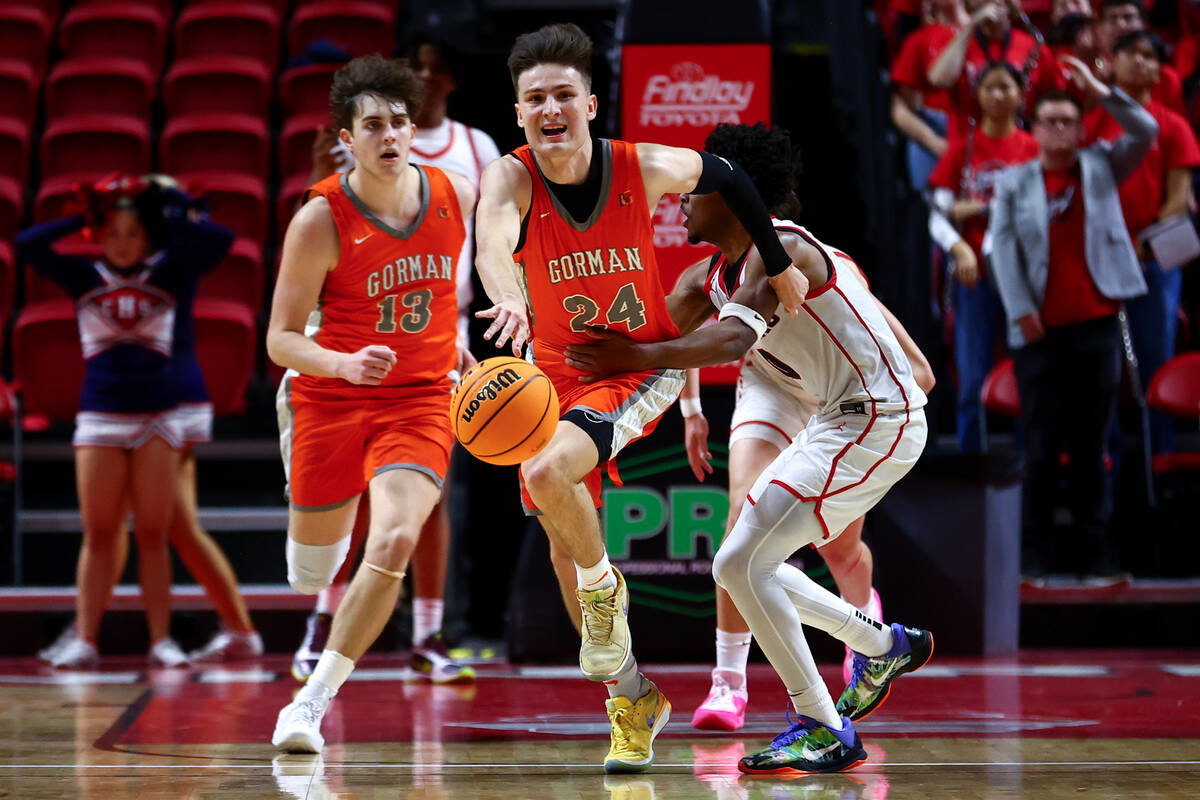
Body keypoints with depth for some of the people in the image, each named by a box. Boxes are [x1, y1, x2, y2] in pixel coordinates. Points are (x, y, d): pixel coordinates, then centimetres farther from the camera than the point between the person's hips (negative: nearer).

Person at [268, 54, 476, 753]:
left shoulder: (458, 195, -4)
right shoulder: (321, 220, -15)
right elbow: (281, 338, -13)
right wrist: (344, 364, -31)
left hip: (422, 401, 1)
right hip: (331, 399, -1)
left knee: (393, 545, -25)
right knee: (311, 576, 12)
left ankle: (315, 697, -13)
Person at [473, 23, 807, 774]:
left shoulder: (645, 169, -18)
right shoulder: (511, 178, -20)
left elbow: (730, 178, 3)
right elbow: (494, 241, -44)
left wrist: (779, 265, 13)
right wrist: (508, 298, -66)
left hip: (645, 367, -3)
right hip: (559, 374, 3)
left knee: (546, 474, -31)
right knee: (565, 551, 9)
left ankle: (605, 586, -1)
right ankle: (635, 701, 29)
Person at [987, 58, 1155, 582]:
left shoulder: (1101, 167, 12)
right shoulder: (1013, 183, 9)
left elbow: (1146, 132, 3)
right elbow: (1002, 246, 1)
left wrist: (1099, 90, -3)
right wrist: (1020, 308, -9)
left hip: (1095, 323, 1)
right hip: (1039, 330, -1)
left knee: (1091, 443, 3)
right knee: (1042, 445, 0)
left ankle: (1092, 549, 8)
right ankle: (1035, 553, 4)